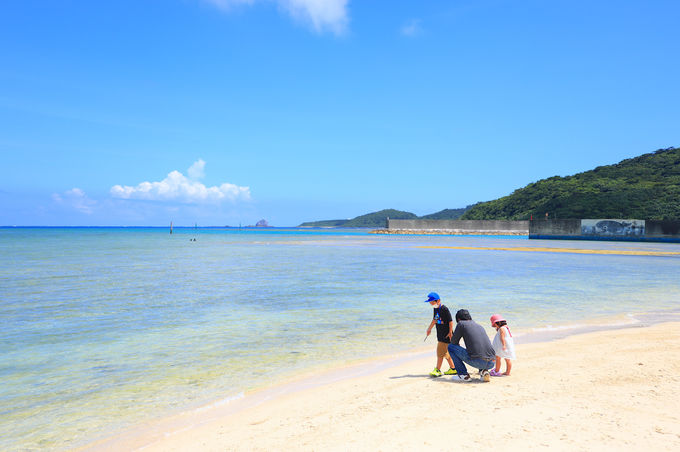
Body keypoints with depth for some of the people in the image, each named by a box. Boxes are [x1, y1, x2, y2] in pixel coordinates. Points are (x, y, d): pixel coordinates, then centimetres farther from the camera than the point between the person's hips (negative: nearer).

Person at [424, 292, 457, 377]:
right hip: (440, 335, 9)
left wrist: (450, 332, -16)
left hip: (446, 335, -9)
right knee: (446, 352, 14)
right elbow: (434, 320, 23)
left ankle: (437, 370, 0)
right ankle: (453, 369, 23)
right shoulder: (436, 309, 9)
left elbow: (450, 321, -17)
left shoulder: (444, 309, -18)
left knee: (441, 352, -6)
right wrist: (429, 329, 29)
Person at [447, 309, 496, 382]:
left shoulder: (461, 324, 9)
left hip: (477, 362, -6)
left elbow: (454, 342, 15)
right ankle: (484, 371, 12)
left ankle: (463, 374, 9)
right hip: (492, 363, 6)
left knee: (450, 347, 12)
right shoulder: (480, 326, 26)